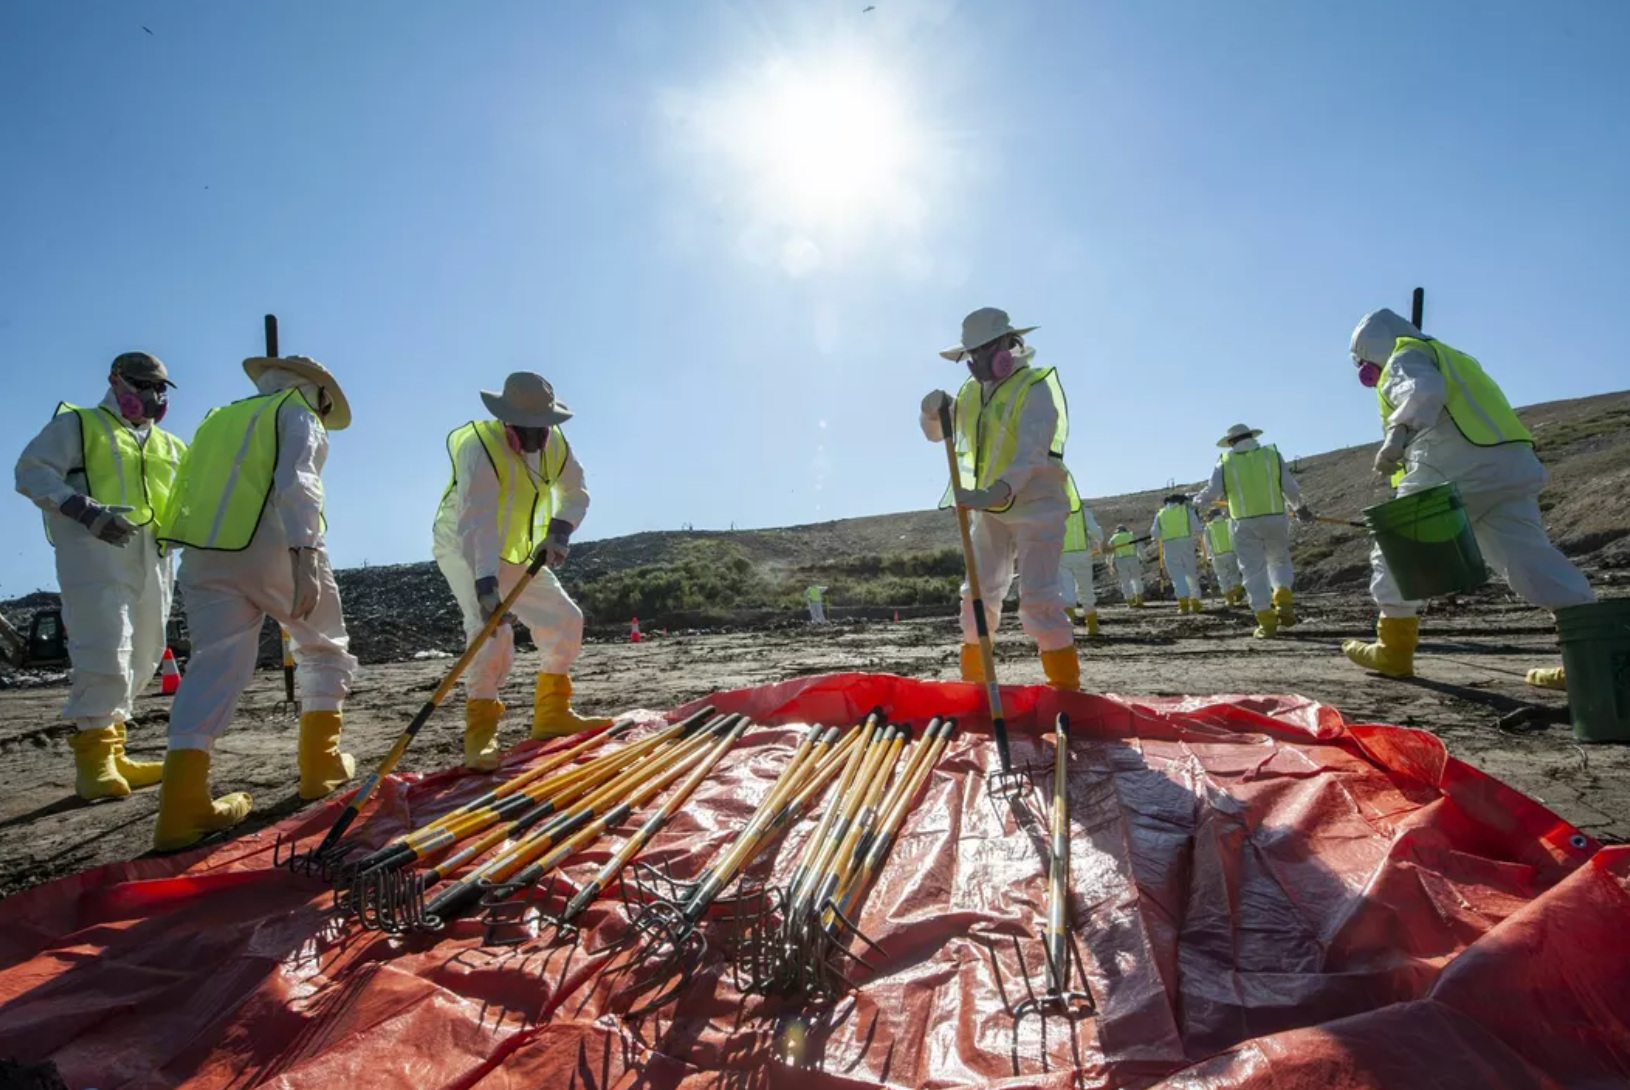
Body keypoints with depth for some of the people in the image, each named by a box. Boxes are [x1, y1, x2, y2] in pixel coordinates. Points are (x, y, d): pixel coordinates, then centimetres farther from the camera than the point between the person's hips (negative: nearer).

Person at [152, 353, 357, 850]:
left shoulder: (219, 418, 27)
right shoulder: (297, 412, 6)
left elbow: (190, 490, 20)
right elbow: (295, 483, -13)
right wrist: (304, 554, -23)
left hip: (203, 551, 6)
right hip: (273, 547, -6)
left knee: (216, 665, 1)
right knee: (325, 650, 13)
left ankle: (182, 805, -9)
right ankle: (321, 763, 17)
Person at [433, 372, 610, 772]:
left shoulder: (556, 445, -7)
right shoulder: (480, 446, -28)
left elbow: (575, 492, 8)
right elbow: (477, 522, -38)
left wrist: (560, 528, -12)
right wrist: (485, 582, -49)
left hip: (517, 554, 7)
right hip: (463, 549, -7)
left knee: (566, 620, 3)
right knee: (491, 630, -26)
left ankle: (551, 713, 16)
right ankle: (479, 734, -14)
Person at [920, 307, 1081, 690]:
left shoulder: (1035, 388, -14)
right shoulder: (971, 391, 8)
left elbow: (1031, 453, -28)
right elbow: (936, 433, 17)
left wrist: (998, 491, -45)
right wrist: (934, 410, -7)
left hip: (1036, 505, -7)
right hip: (990, 508, 7)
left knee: (1038, 596, -15)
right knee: (979, 593, 9)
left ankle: (1066, 687, -6)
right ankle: (972, 680, 21)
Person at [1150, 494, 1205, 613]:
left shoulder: (1160, 513, 13)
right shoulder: (1187, 510, 9)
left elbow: (1154, 533, 9)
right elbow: (1197, 528, 0)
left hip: (1169, 546, 0)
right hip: (1186, 544, 0)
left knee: (1177, 576, 0)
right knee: (1192, 574, 12)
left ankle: (1184, 604, -12)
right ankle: (1195, 603, 12)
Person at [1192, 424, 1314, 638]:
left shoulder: (1225, 462, 2)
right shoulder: (1272, 455, 5)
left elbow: (1212, 492, 1)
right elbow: (1291, 488, 7)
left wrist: (1197, 502, 22)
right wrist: (1301, 507, 24)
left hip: (1244, 523, -1)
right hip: (1275, 519, 1)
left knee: (1254, 571, 4)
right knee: (1279, 561, 21)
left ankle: (1266, 622, 2)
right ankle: (1283, 601, -1)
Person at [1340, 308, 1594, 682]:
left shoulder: (1404, 356, 6)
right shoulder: (1448, 357, 34)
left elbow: (1423, 391, -17)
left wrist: (1397, 437, -27)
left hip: (1455, 468, -8)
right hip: (1510, 465, 8)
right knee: (1531, 559, 5)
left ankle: (1394, 652, 9)